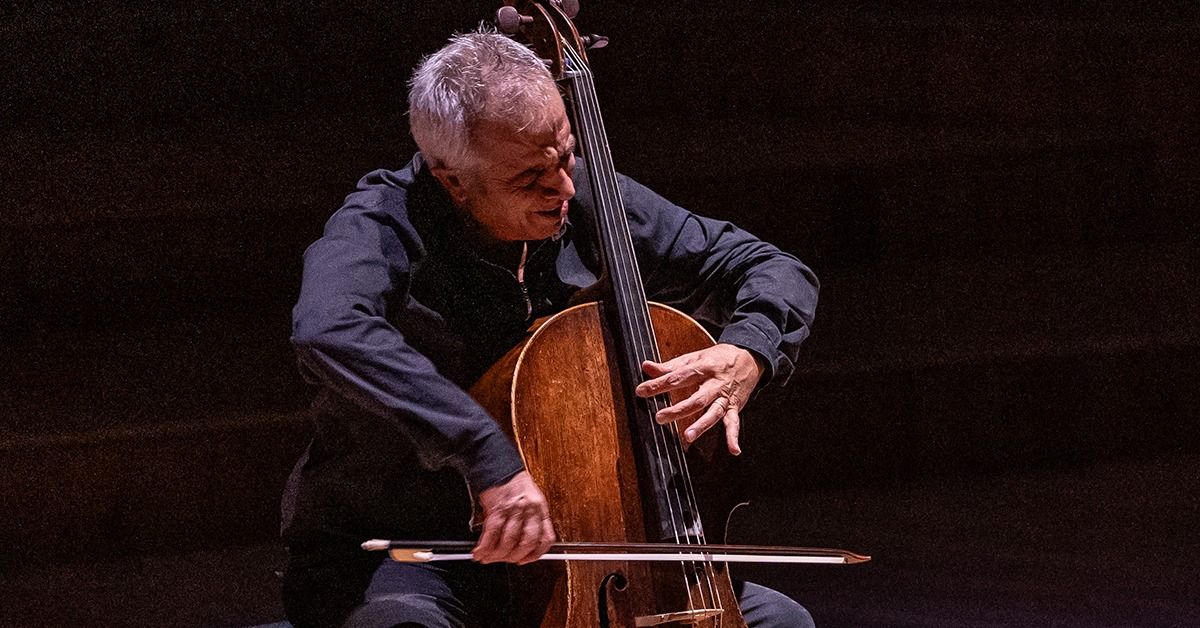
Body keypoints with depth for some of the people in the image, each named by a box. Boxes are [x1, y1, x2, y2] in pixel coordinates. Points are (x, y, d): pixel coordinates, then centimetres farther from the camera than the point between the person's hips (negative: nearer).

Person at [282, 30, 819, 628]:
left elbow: (776, 272, 5)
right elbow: (329, 331, -44)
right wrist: (492, 460, -50)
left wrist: (746, 354, -19)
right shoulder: (386, 225, -19)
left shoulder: (586, 203, -3)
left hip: (558, 548, 6)